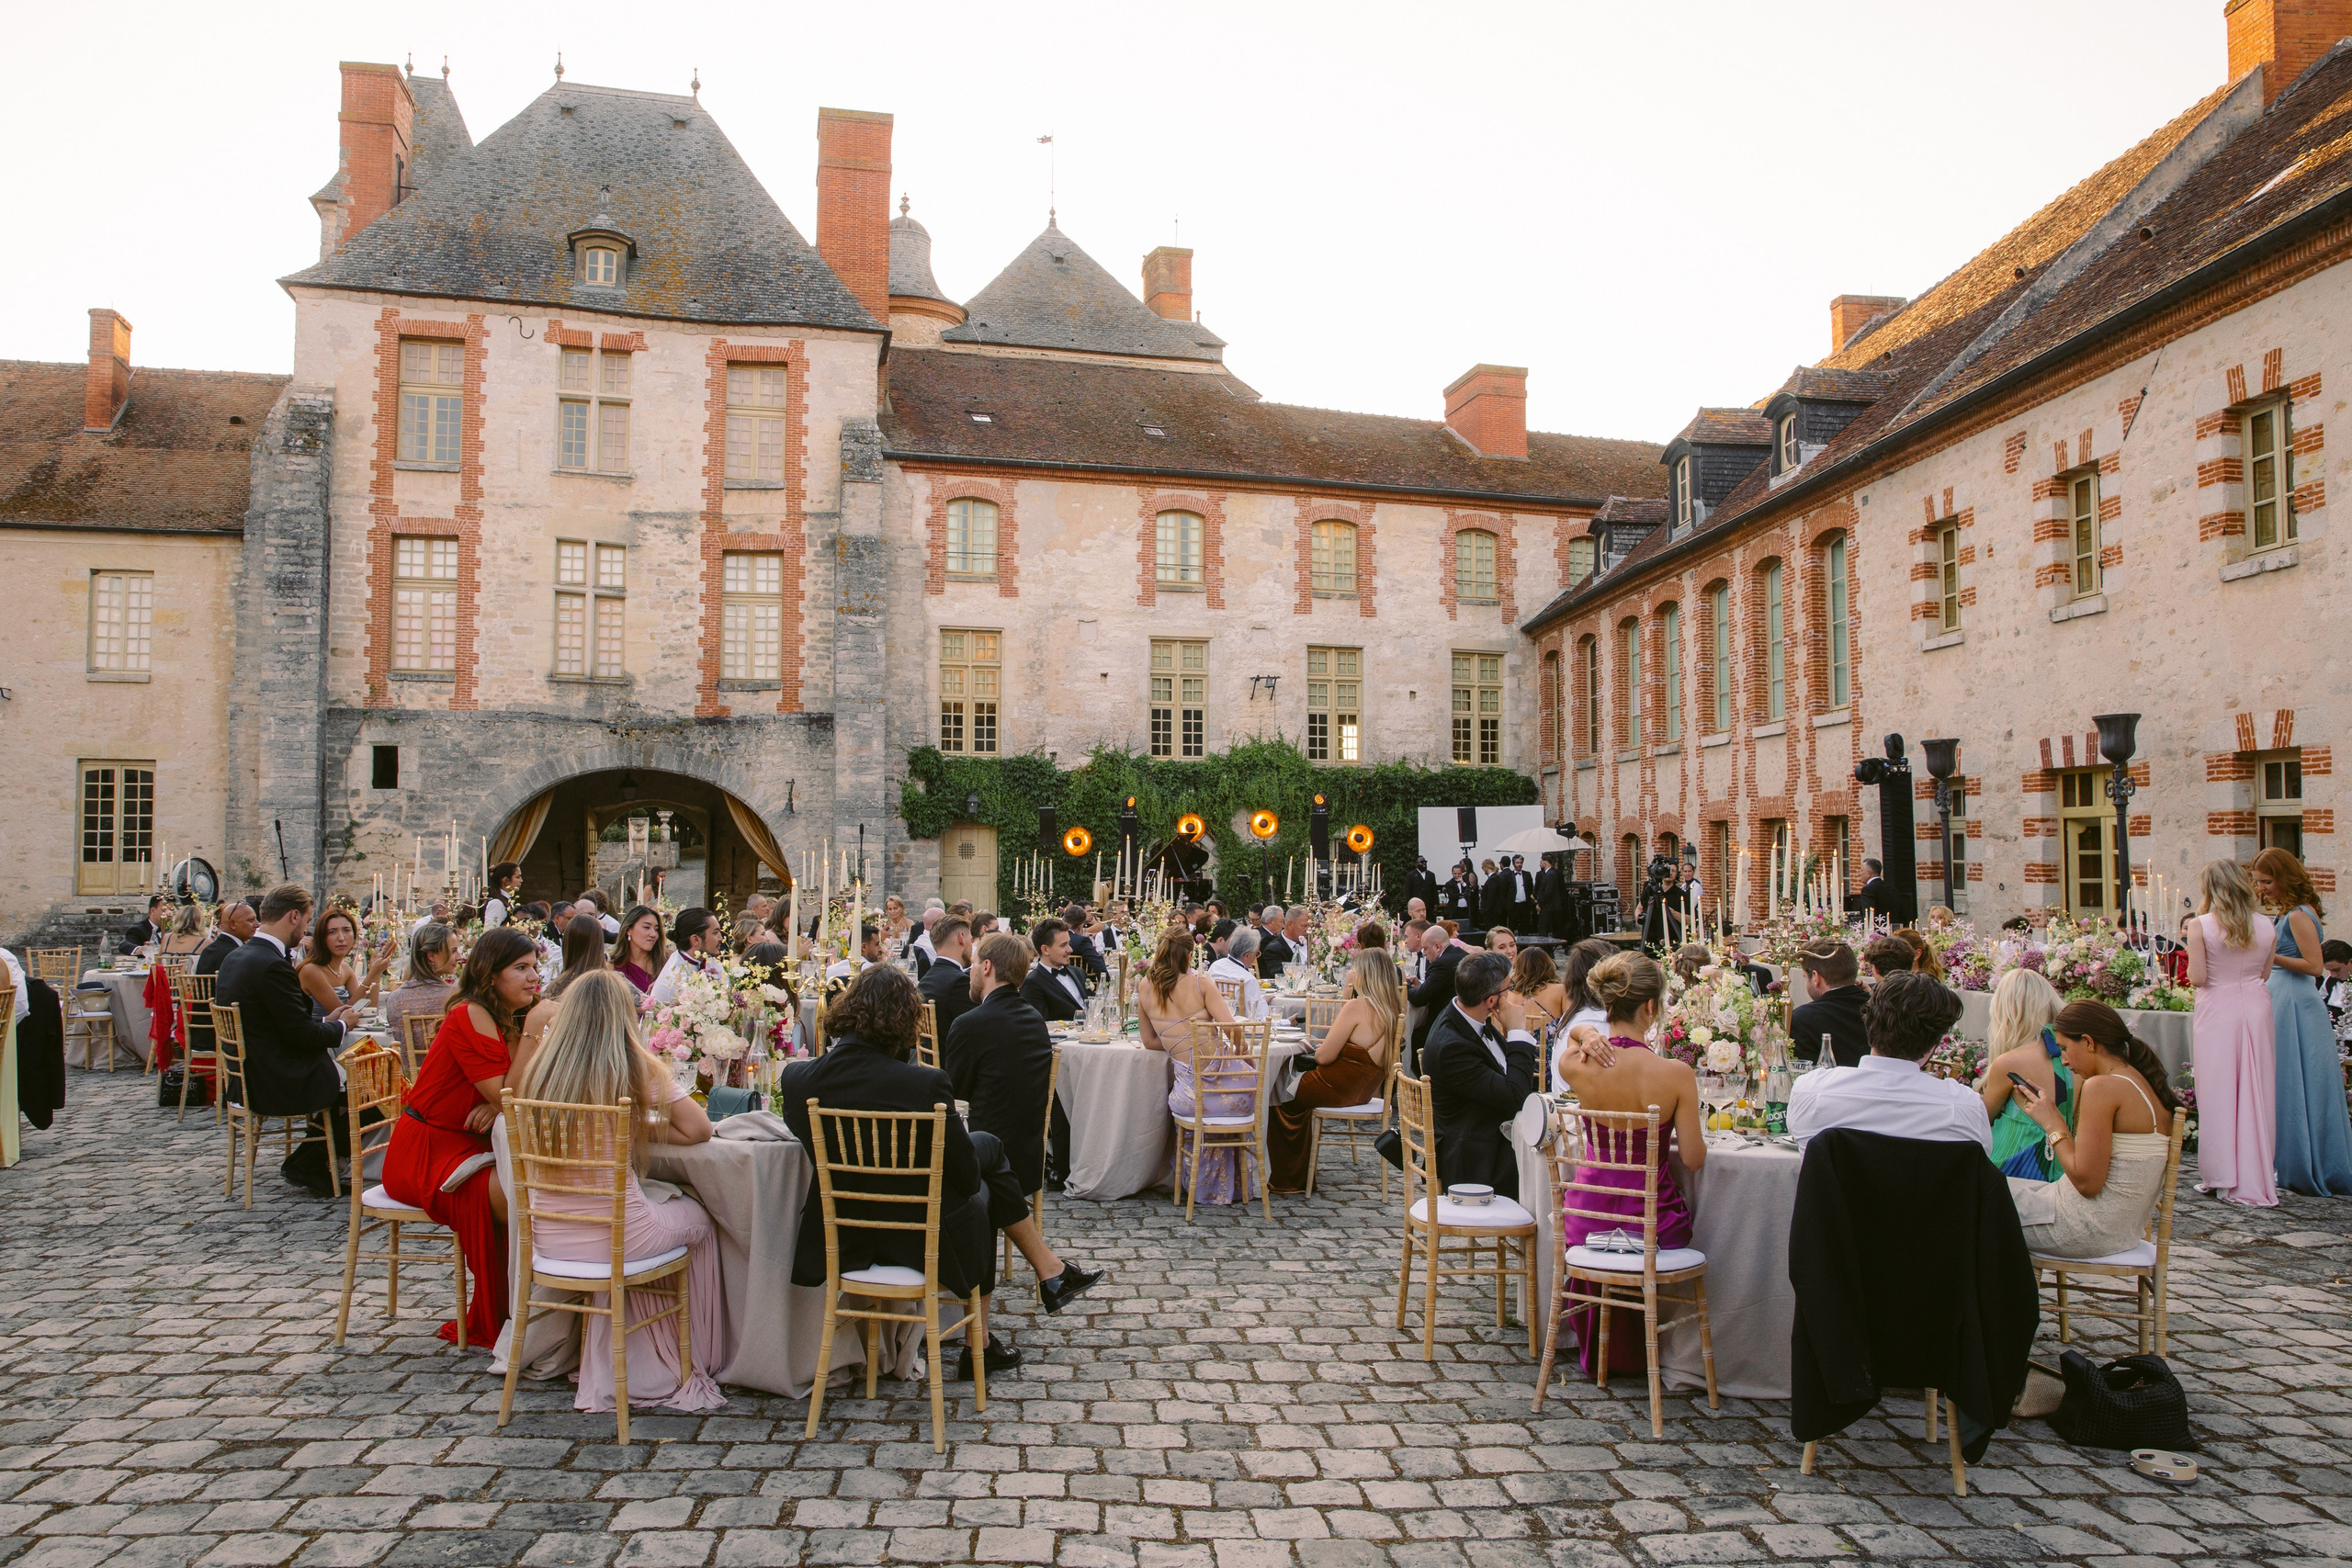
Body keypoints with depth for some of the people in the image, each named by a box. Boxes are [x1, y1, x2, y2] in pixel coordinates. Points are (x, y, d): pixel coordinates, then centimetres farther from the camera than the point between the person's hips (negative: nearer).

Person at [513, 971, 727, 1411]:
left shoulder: (538, 1070, -2)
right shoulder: (636, 1069, -13)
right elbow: (700, 1129, -7)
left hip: (547, 1238, 4)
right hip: (618, 1235, -4)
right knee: (698, 1219, 25)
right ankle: (697, 1359, 37)